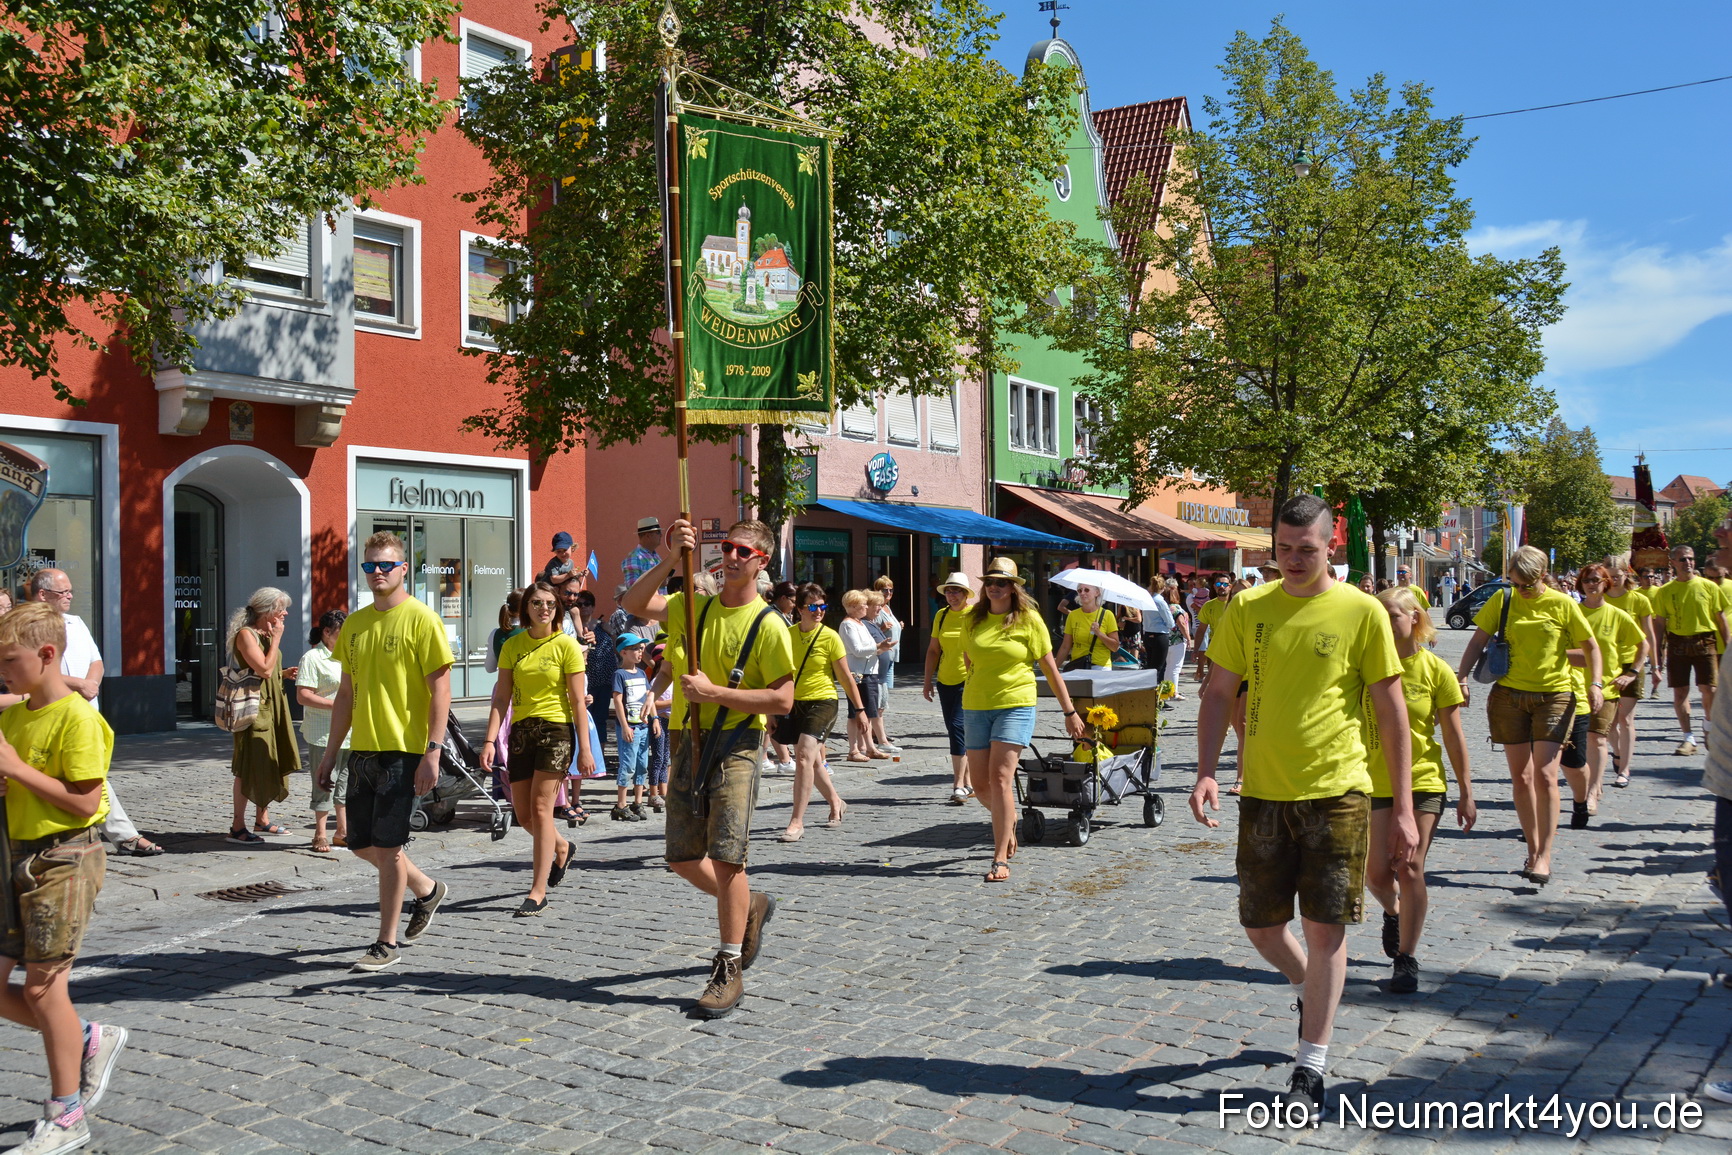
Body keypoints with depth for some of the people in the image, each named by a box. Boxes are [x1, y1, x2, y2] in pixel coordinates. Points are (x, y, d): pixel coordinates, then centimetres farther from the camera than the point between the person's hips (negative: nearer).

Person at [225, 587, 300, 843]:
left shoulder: (265, 634, 15)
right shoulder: (245, 634, -13)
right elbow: (264, 669, -21)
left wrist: (285, 673, 5)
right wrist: (276, 639, -15)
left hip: (273, 706, 9)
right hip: (254, 707, -9)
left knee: (270, 763, 12)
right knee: (250, 767, -7)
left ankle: (262, 820, 22)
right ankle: (237, 827, -1)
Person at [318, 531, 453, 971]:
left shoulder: (421, 619, -9)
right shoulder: (354, 624, 12)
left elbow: (441, 691, -12)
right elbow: (346, 693, 17)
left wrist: (432, 752, -18)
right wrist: (331, 752, 15)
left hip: (403, 750, -7)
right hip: (363, 749, 7)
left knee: (386, 844, -5)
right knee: (362, 843, 12)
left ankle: (387, 944, 8)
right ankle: (427, 890, 36)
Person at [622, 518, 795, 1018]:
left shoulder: (768, 625, -9)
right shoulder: (693, 606, 8)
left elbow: (783, 699, -13)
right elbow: (635, 604, -6)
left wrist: (714, 692, -18)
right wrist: (670, 559, -18)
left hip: (735, 746, -6)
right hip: (688, 744, 6)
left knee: (725, 858, -9)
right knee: (683, 859, 11)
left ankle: (729, 971, 2)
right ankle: (749, 906, 37)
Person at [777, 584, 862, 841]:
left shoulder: (830, 637, -8)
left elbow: (845, 678, -3)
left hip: (822, 702, -5)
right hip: (795, 703, 5)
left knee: (804, 756, -20)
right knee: (812, 761, 16)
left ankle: (796, 822, -17)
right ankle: (836, 804, 41)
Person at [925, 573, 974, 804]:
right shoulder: (941, 616, 9)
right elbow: (933, 650, 15)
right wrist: (928, 680, 12)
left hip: (969, 681, -6)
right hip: (946, 681, 6)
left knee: (957, 727, -16)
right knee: (955, 732, 9)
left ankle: (959, 785, -13)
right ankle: (967, 783, 20)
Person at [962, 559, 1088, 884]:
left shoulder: (1029, 619, -2)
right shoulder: (974, 619, 7)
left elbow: (1050, 668, 1)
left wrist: (1070, 712, 2)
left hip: (1015, 705, -4)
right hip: (976, 707, 4)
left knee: (1001, 778, -14)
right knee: (980, 784, 6)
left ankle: (1001, 858, -9)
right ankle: (1008, 821, 38)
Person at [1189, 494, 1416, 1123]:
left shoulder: (1362, 612, -5)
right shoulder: (1247, 609, 2)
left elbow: (1392, 712, -2)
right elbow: (1218, 694, 7)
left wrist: (1402, 809, -4)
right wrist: (1206, 773, -6)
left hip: (1337, 793, -3)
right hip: (1264, 793, 3)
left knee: (1325, 929, 1)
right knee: (1261, 926, 11)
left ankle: (1310, 1067, 15)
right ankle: (1311, 991, 43)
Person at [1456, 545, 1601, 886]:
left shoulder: (1562, 604, -4)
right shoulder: (1502, 600, 1)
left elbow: (1590, 646, 6)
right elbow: (1478, 641, 2)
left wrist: (1595, 683, -6)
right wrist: (1462, 677, -10)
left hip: (1553, 695, -2)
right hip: (1509, 695, 3)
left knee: (1545, 775, -11)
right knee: (1520, 777, 6)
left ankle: (1544, 857, -7)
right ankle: (1533, 849, 19)